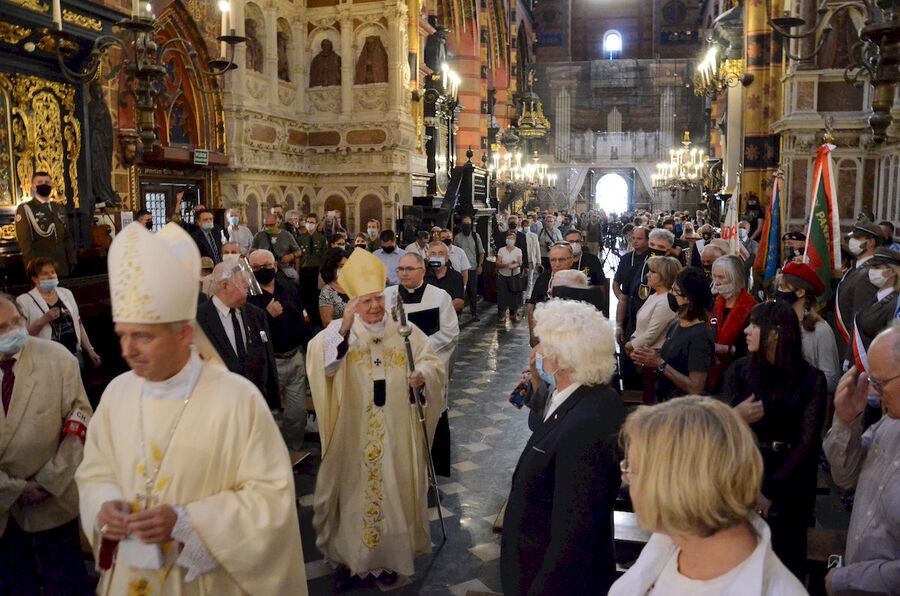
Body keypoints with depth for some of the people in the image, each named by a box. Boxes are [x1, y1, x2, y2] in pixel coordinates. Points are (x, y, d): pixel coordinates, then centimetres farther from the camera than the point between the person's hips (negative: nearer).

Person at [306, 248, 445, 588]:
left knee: (393, 491, 12)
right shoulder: (339, 330, -5)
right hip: (354, 435, -2)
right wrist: (345, 328, -40)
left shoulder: (405, 330, 3)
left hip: (396, 435, 2)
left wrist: (422, 375, -21)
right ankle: (349, 556, 27)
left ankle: (389, 555, 31)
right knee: (355, 491, 9)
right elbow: (321, 361, -24)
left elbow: (432, 362, 2)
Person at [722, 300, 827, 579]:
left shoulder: (811, 379, -7)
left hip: (790, 488, -1)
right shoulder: (739, 370, -1)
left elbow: (808, 442, -11)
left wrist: (771, 490, -15)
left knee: (787, 562, 11)